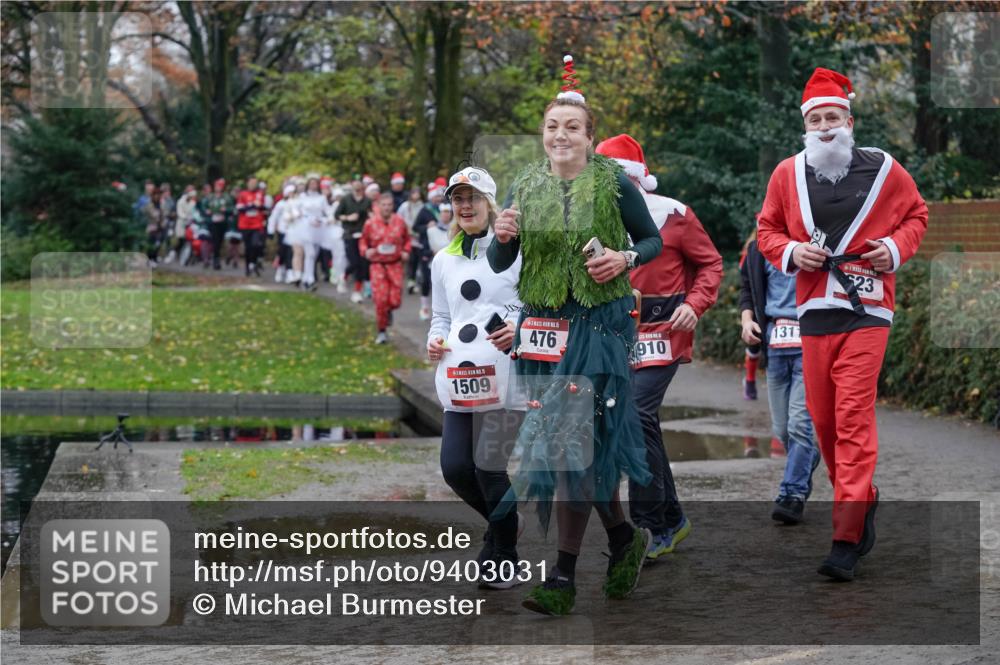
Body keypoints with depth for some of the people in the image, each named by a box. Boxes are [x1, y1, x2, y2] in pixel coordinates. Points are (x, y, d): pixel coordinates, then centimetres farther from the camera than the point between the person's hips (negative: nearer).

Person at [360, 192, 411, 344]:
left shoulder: (399, 222, 0)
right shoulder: (370, 223, -4)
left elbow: (406, 238, 15)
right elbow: (363, 241, 9)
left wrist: (406, 251, -1)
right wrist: (366, 251, -11)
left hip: (395, 264, 1)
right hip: (378, 265, -1)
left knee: (395, 300, -4)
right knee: (380, 300, -8)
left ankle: (389, 311, 36)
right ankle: (382, 332, 10)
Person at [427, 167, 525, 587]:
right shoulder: (443, 261, 18)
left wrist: (520, 329, -17)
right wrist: (434, 341, 5)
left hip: (504, 377, -5)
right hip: (459, 379, 5)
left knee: (489, 468, -9)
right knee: (455, 467, -2)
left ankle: (503, 560, 11)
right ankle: (504, 528, 27)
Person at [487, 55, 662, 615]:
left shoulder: (615, 183, -2)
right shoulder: (526, 186, 7)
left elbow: (654, 240, 8)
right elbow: (500, 265, 10)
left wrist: (625, 260, -12)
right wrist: (503, 237, -11)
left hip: (599, 325, -4)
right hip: (541, 327, 4)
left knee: (576, 439, -10)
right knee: (590, 442, 9)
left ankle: (564, 578, -7)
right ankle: (625, 535, 33)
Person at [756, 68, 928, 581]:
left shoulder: (883, 170, 1)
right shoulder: (787, 174, 5)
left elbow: (916, 214, 15)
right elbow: (767, 228, 16)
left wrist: (896, 248, -3)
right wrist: (789, 251, -4)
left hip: (866, 311, -3)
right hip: (813, 310, 4)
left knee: (854, 417, -11)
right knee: (822, 417, 8)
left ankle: (848, 539, -12)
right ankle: (860, 500, 33)